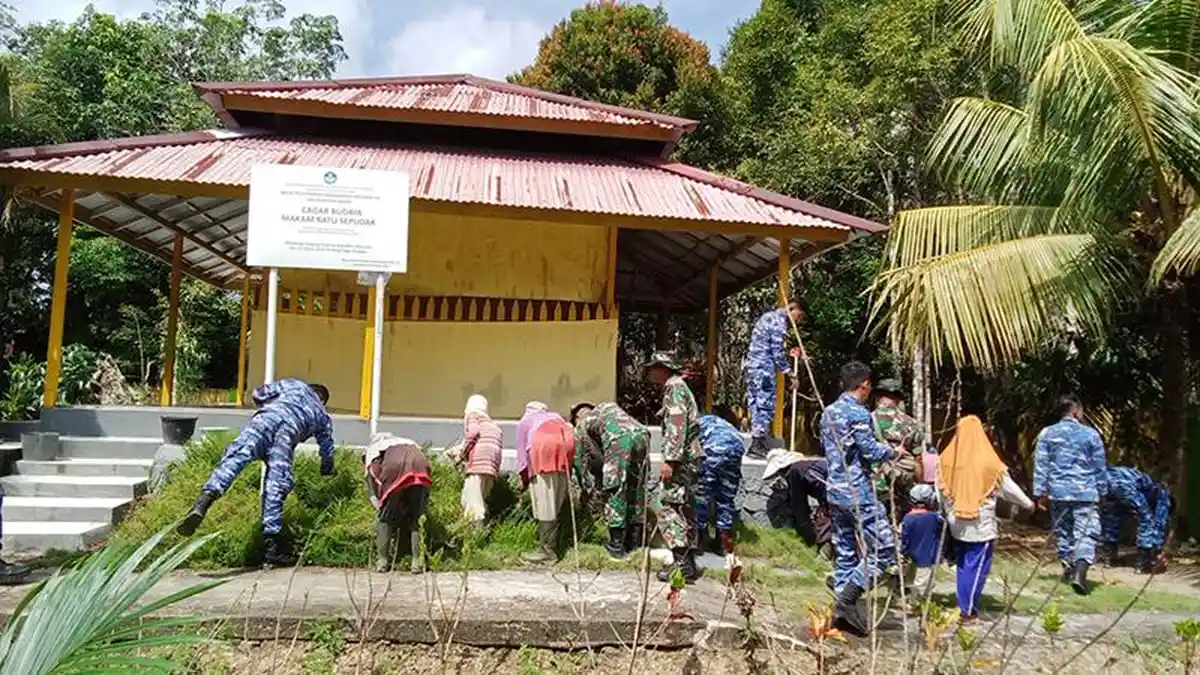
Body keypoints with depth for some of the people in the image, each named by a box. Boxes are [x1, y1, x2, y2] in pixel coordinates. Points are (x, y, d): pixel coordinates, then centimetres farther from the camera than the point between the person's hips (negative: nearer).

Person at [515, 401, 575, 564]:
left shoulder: (525, 421, 28)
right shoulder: (556, 416, 36)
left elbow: (522, 450, 20)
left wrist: (524, 479, 27)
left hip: (545, 446, -4)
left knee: (545, 502, -4)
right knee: (556, 501, 10)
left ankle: (547, 550, -6)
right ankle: (552, 544, 10)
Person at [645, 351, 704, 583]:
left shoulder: (674, 386, -8)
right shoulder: (677, 387, 23)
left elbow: (678, 424, -20)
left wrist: (670, 459, -24)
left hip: (683, 458, -10)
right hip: (690, 458, 10)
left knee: (665, 505, -12)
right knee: (684, 508, 11)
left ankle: (682, 560, -15)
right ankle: (687, 562, 15)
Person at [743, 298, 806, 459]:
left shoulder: (770, 317, 21)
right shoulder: (779, 321, -10)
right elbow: (776, 352, -13)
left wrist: (788, 354, 19)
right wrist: (789, 372, -6)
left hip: (752, 365, 10)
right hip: (762, 368, -10)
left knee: (757, 405, 11)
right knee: (765, 405, -6)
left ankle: (757, 444, 14)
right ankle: (758, 445, -5)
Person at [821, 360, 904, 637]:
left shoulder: (828, 412, 13)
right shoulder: (858, 414, -14)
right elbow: (872, 451, -15)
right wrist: (894, 452, 2)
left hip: (835, 492, 9)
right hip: (858, 494, -9)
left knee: (844, 552, 12)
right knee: (883, 549, -2)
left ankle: (843, 612, 14)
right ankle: (847, 598, -11)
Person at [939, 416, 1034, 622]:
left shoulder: (947, 459, -5)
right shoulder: (988, 462, -14)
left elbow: (942, 490, 4)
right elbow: (1009, 487, -2)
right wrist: (1028, 503, 15)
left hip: (957, 524, 4)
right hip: (981, 525, -4)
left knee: (962, 564, 17)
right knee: (977, 566, 4)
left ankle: (964, 606, 23)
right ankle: (968, 611, 6)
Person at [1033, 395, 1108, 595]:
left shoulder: (1047, 434, 1)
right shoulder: (1090, 434, -1)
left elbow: (1040, 465, 1)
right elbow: (1100, 467, 6)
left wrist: (1041, 491, 6)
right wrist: (1101, 491, 17)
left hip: (1058, 492, 2)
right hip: (1085, 493, -2)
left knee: (1063, 531, 17)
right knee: (1086, 533, -3)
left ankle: (1068, 568, 28)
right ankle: (1079, 573, -18)